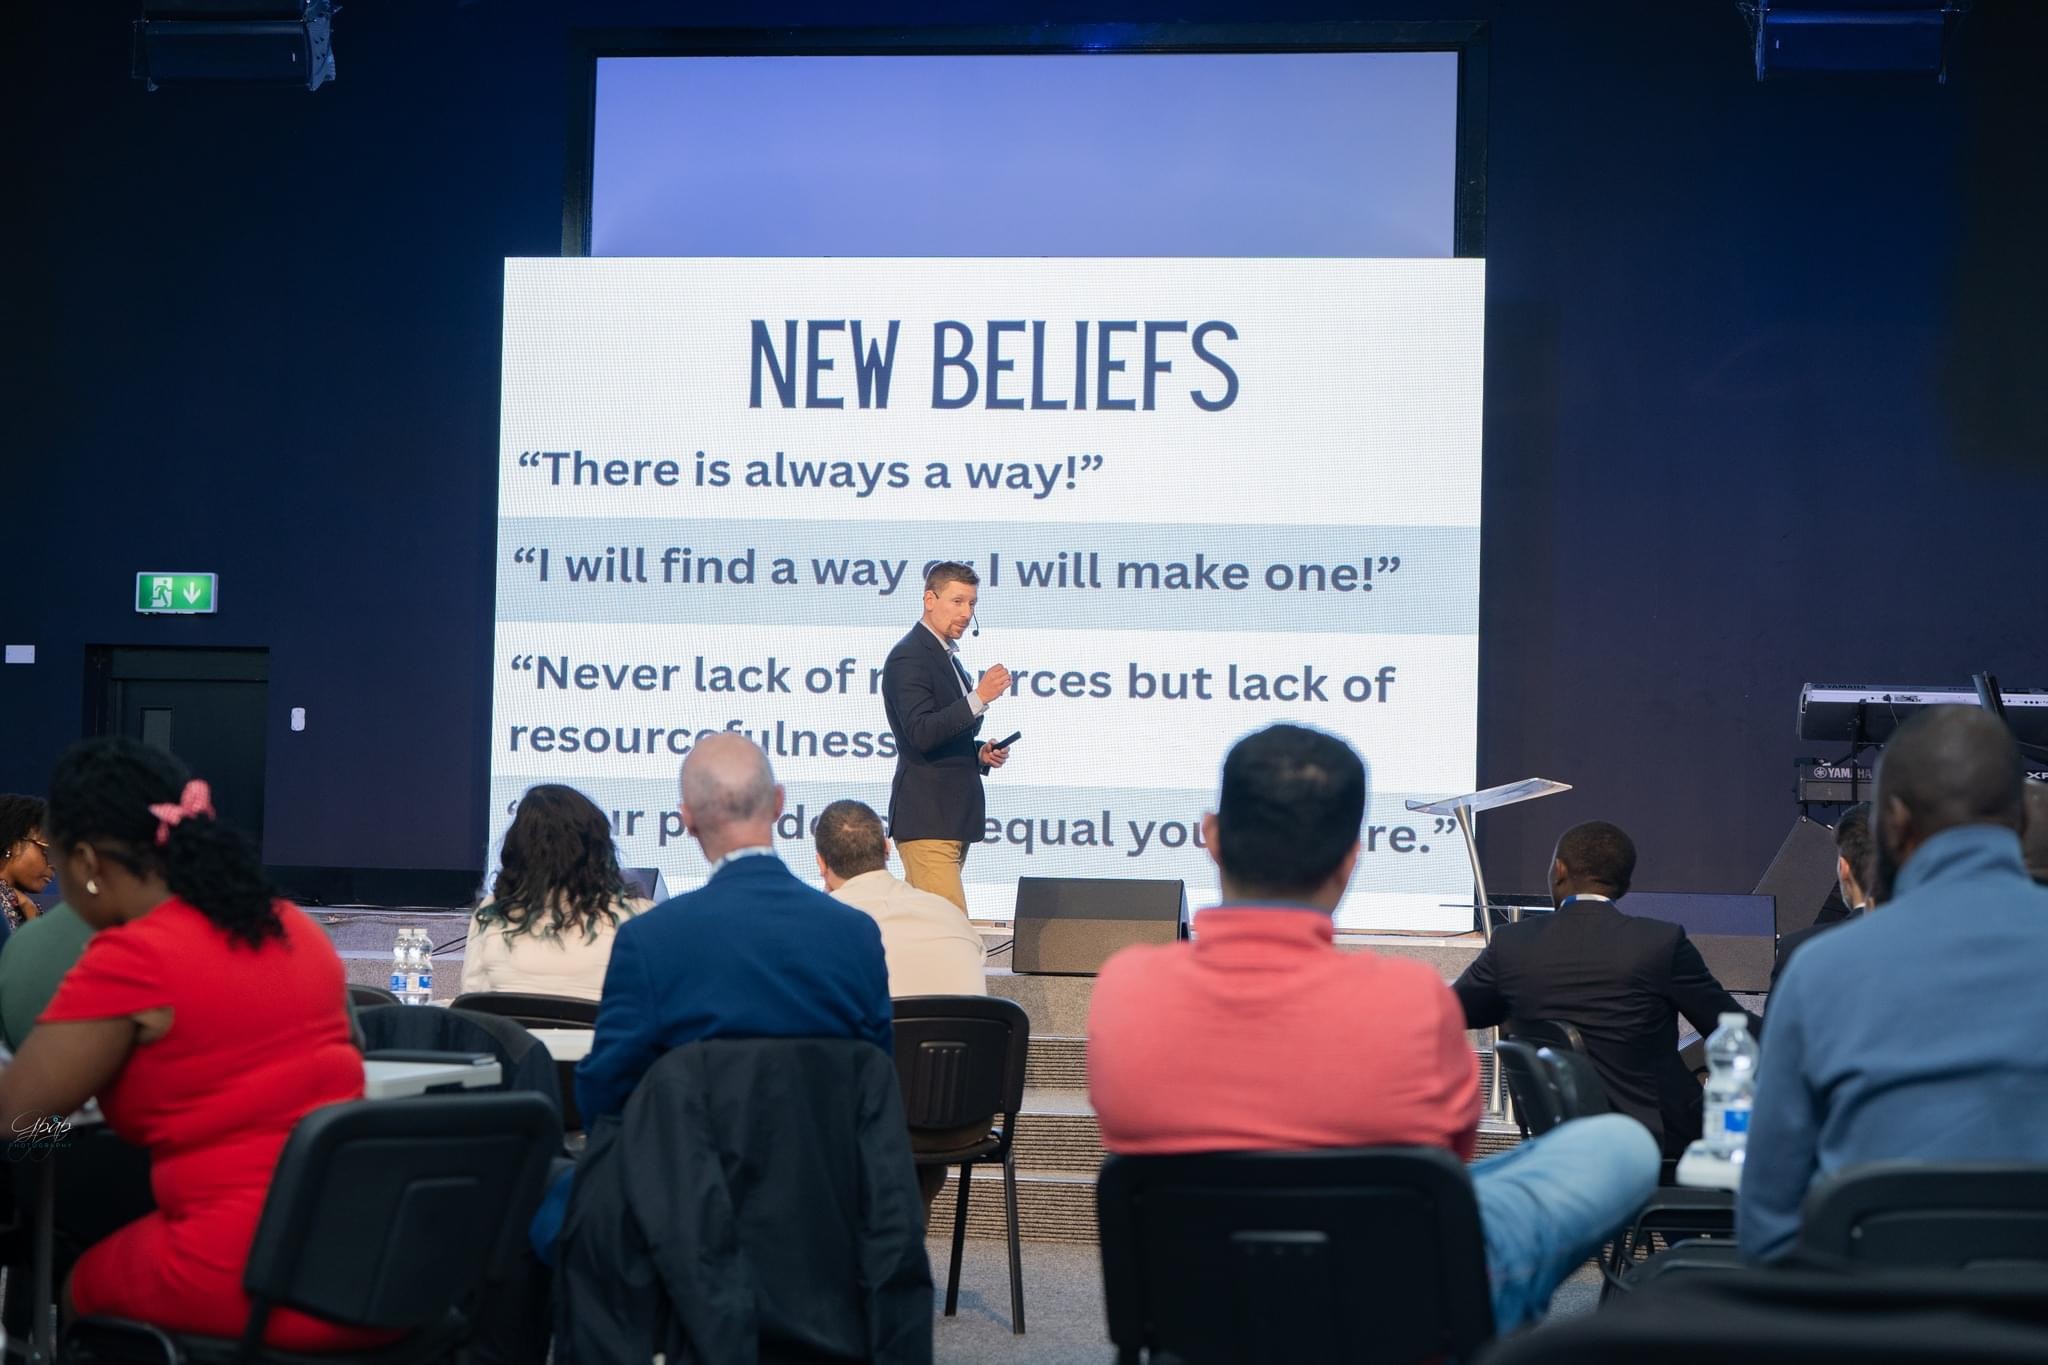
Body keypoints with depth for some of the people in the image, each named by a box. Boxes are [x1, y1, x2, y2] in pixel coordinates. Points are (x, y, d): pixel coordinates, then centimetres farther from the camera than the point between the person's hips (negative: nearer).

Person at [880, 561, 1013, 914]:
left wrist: (980, 753, 11)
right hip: (926, 819, -10)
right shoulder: (909, 657, -11)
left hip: (952, 817, 10)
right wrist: (978, 698, -26)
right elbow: (921, 733, -22)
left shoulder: (947, 657, 20)